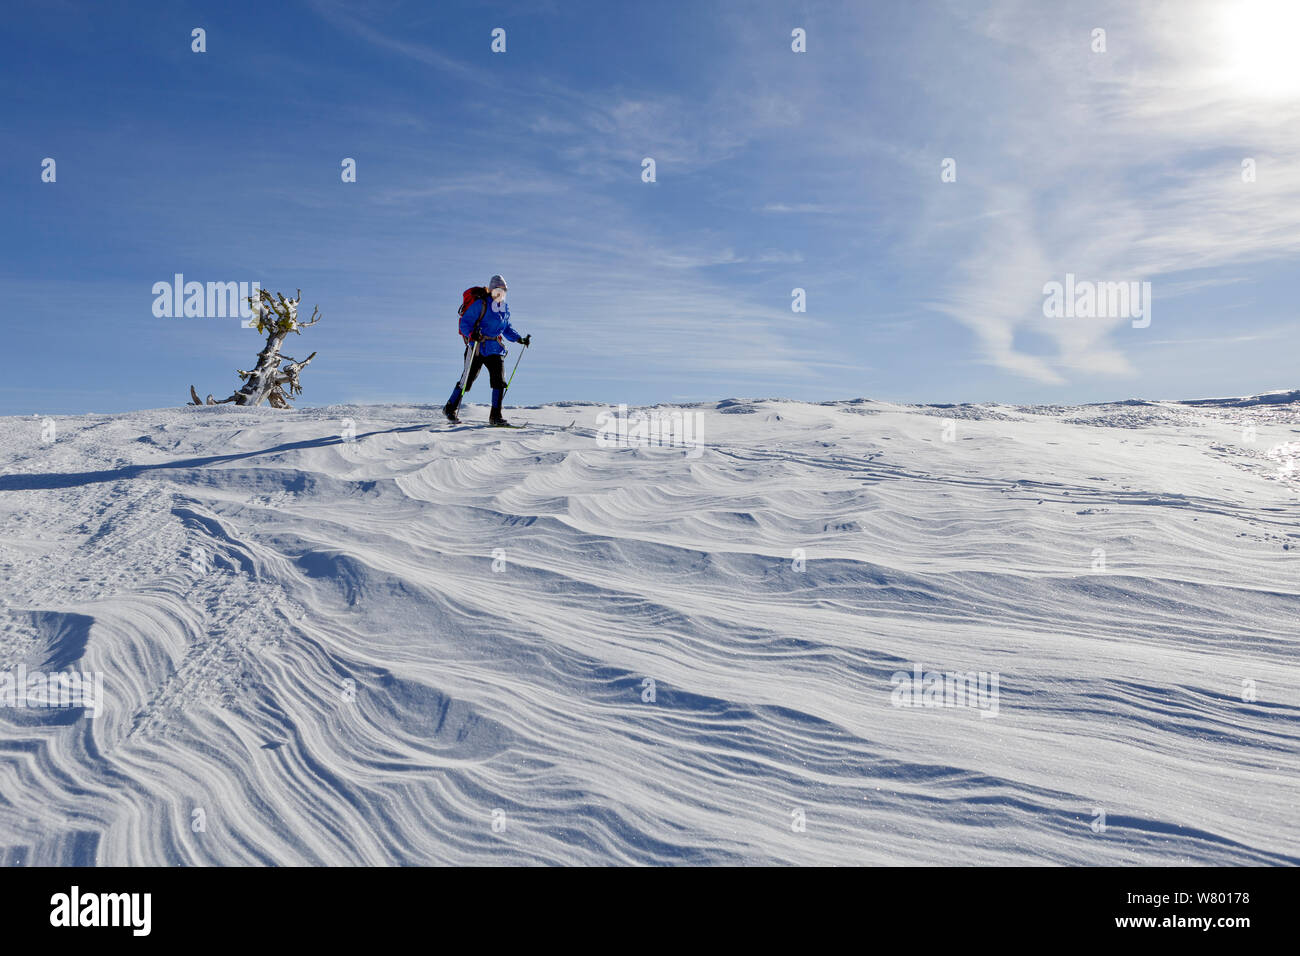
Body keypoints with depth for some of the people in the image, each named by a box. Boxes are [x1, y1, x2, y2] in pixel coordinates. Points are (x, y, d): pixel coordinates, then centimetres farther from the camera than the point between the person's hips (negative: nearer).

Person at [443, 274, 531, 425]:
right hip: (477, 348, -5)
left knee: (499, 381, -7)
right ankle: (450, 408, 17)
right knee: (468, 379, -1)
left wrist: (519, 339, 12)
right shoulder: (480, 304, -9)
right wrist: (471, 334, -29)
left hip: (495, 350, 5)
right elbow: (464, 322, -11)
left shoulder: (505, 308, 12)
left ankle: (496, 416, -2)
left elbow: (507, 328, 24)